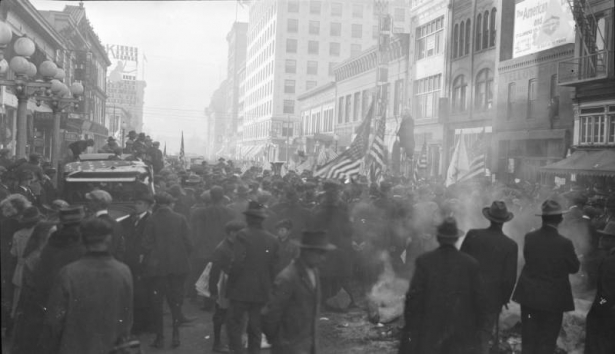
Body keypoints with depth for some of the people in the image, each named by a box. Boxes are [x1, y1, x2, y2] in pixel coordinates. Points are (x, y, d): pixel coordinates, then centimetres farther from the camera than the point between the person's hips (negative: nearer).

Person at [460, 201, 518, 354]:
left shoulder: (472, 235, -8)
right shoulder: (511, 245, -10)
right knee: (484, 337, 10)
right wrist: (505, 298, 10)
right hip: (493, 299, -1)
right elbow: (510, 278, -7)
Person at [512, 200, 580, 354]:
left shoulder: (529, 238, -9)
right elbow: (574, 268, -5)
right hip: (553, 298, -3)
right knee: (547, 341, 10)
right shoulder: (564, 243, -18)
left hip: (529, 295, 3)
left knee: (529, 337, 15)